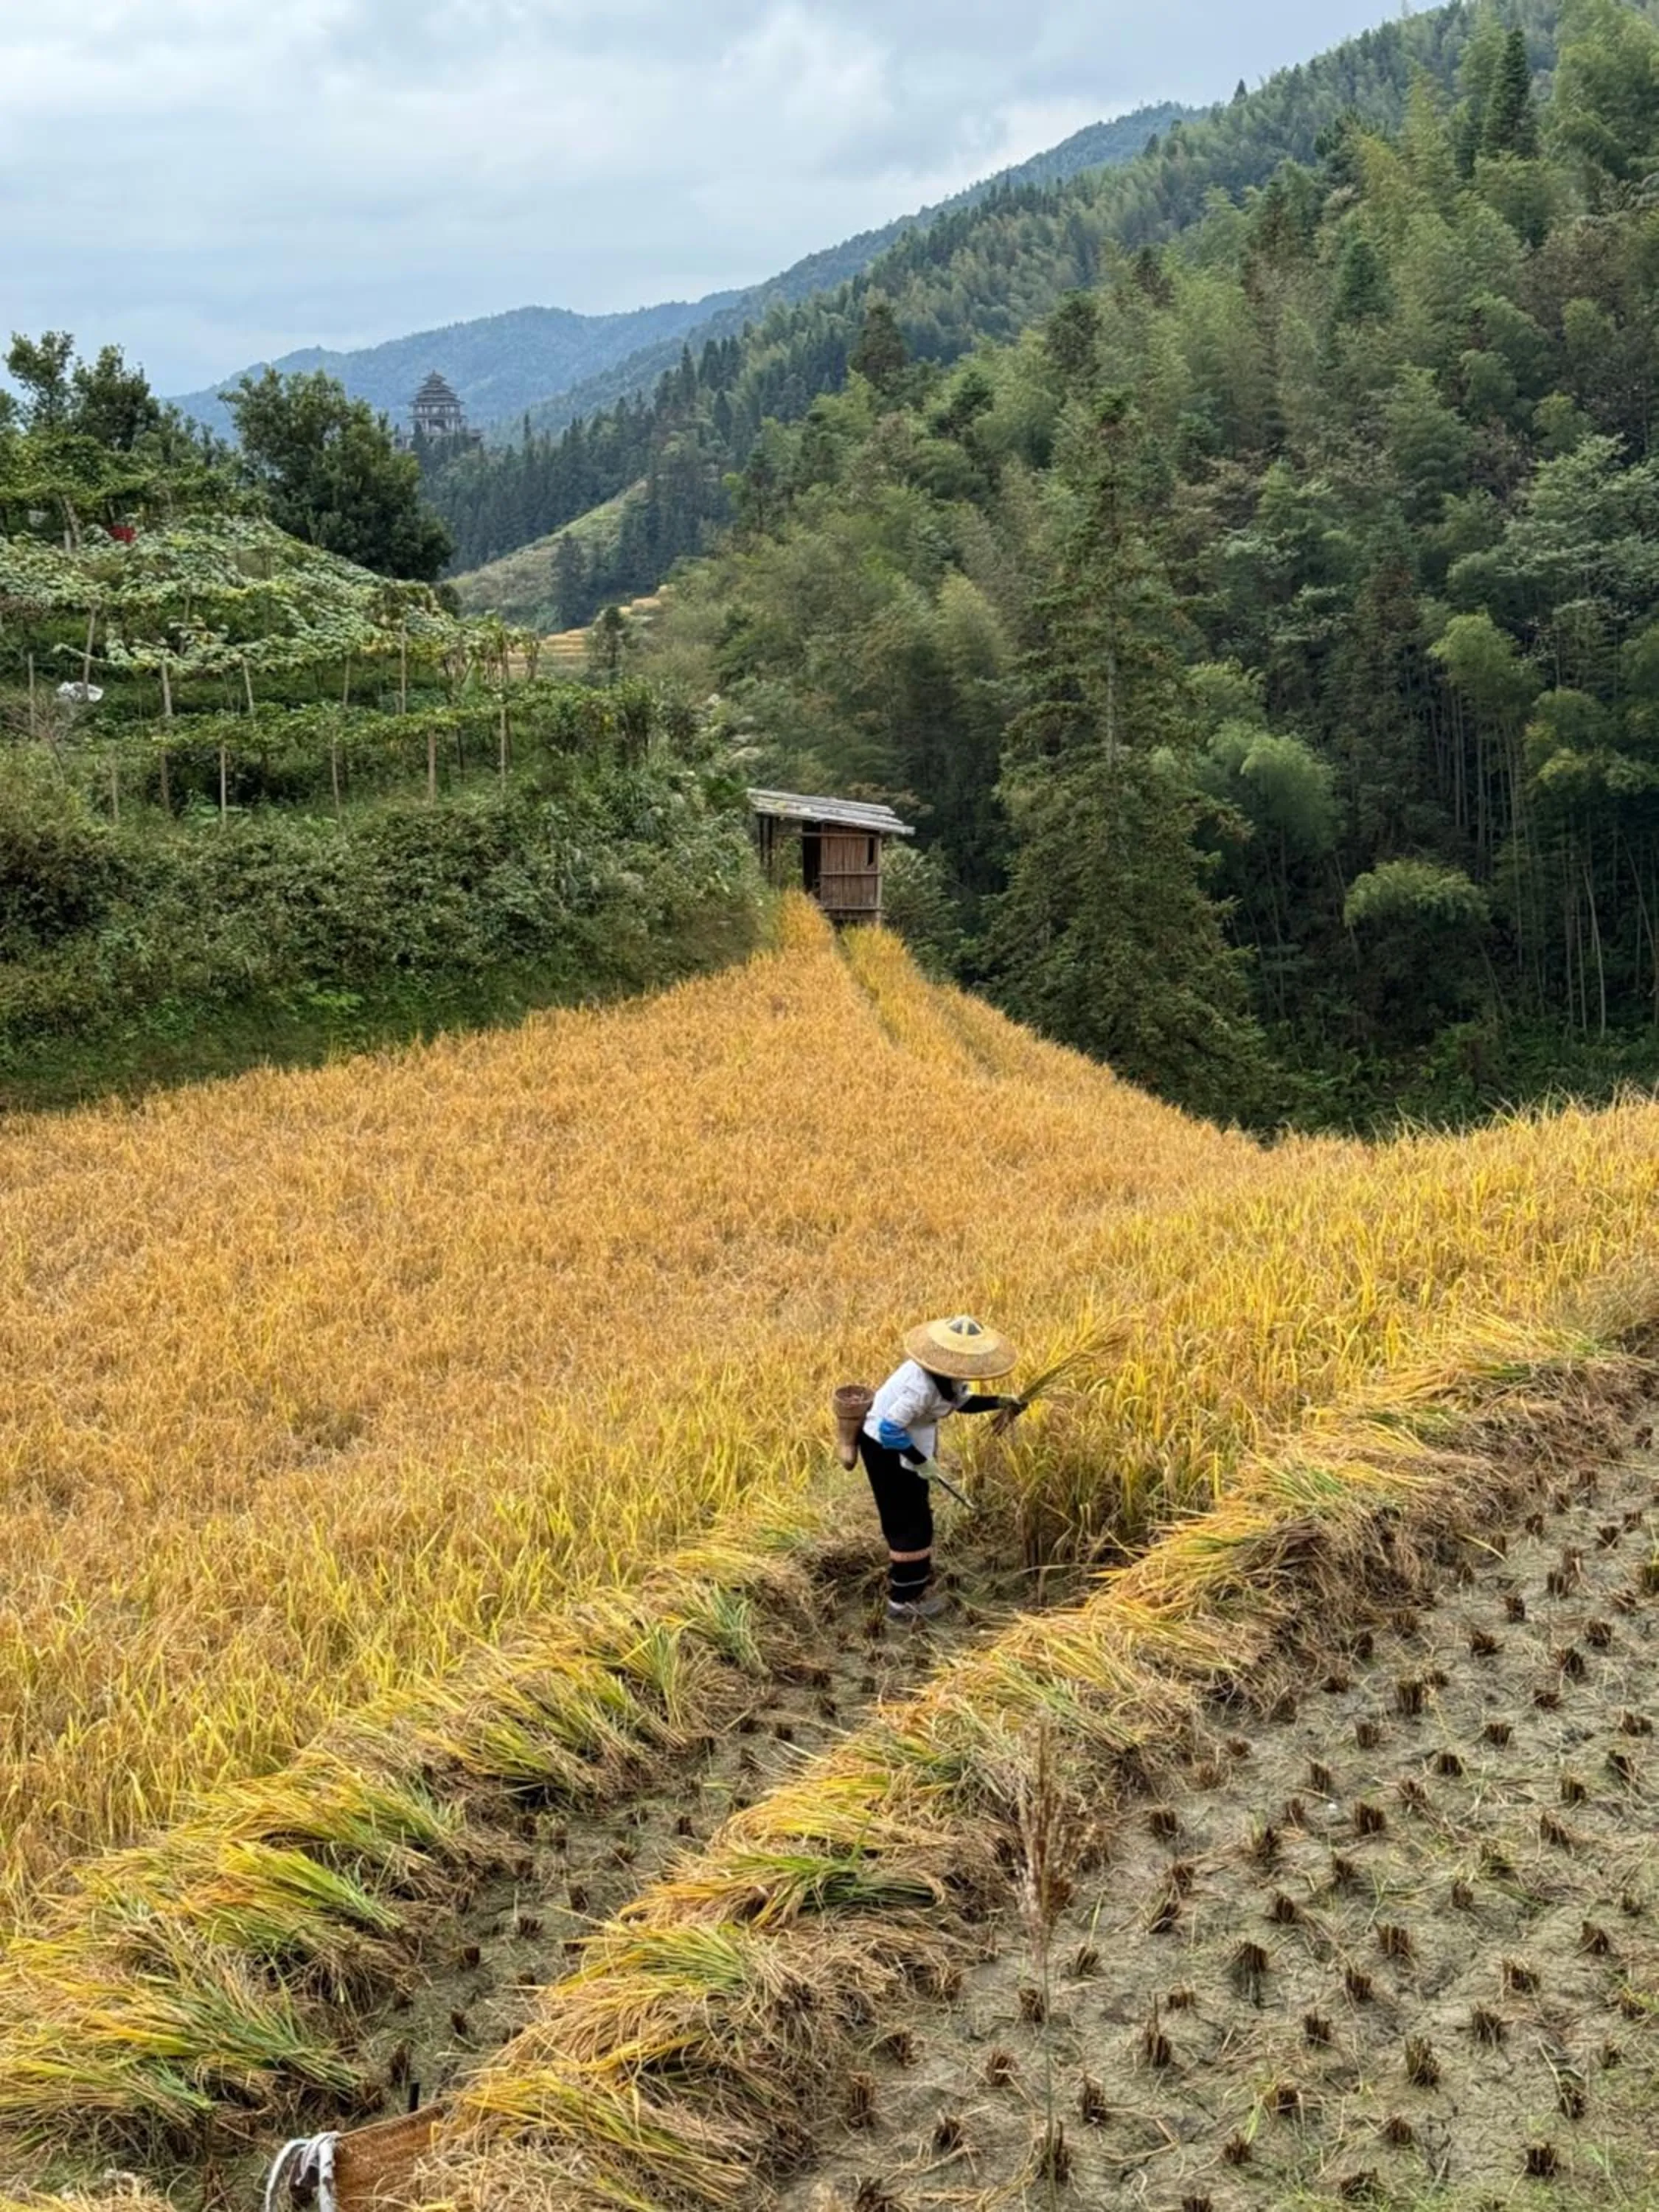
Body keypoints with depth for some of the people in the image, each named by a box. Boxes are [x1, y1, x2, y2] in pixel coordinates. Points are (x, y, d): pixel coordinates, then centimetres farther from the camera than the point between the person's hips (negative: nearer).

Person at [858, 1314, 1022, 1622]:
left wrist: (1000, 1403, -3)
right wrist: (921, 1461, -23)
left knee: (916, 1514, 21)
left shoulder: (947, 1374, -9)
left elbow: (961, 1401, 9)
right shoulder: (922, 1386, -37)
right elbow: (890, 1429, -33)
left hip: (906, 1441, 9)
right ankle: (903, 1600, 12)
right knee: (909, 1520, 0)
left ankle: (913, 1581, 37)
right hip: (886, 1447, -9)